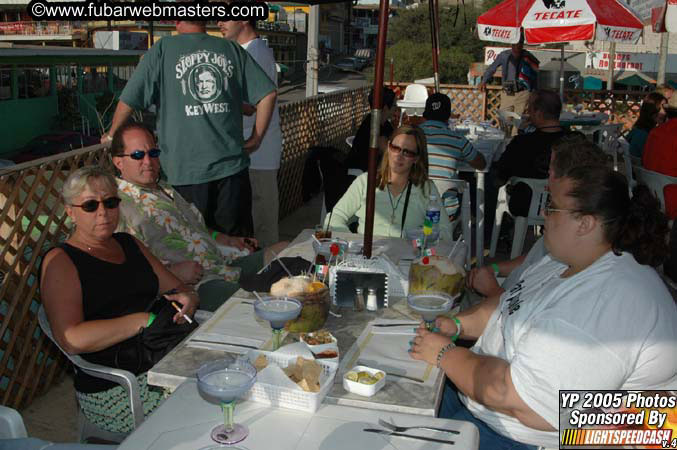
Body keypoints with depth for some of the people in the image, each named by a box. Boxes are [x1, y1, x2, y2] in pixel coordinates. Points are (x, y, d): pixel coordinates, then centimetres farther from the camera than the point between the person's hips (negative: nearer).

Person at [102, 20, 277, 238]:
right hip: (232, 164, 2)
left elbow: (128, 100, 0)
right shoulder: (232, 49, 7)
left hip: (185, 169, -2)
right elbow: (268, 93, 3)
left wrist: (111, 135, 17)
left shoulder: (162, 49, -1)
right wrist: (256, 138, 10)